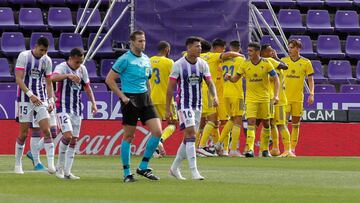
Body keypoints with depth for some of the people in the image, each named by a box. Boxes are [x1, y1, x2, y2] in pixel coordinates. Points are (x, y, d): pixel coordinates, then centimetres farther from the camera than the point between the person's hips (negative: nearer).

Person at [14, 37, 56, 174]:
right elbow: (18, 79, -13)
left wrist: (51, 100, 3)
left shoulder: (47, 60, 7)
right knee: (23, 134, 0)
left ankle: (51, 163, -16)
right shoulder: (24, 56, -7)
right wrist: (30, 94, -22)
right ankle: (18, 164, 15)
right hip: (25, 99, -3)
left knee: (46, 130, -10)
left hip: (40, 99, 4)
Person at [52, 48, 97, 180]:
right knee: (68, 135, -21)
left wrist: (93, 103, 13)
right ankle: (60, 166, -3)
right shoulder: (62, 67, -12)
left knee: (74, 140, 4)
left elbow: (87, 86, 21)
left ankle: (67, 172, 7)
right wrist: (68, 75, -50)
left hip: (77, 109, 6)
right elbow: (53, 77, -34)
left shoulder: (82, 69, 8)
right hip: (63, 108, -6)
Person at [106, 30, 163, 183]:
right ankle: (127, 173, 9)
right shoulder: (125, 59, -9)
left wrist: (148, 94, 16)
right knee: (128, 136, 0)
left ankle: (143, 167, 5)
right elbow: (109, 79, -10)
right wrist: (122, 96, -13)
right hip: (130, 100, -6)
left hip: (145, 98, 6)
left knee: (157, 131, -6)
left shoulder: (146, 59, 13)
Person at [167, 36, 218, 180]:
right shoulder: (178, 65, -9)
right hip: (184, 104, -6)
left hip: (197, 105, 6)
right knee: (190, 133, -17)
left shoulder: (203, 64, 4)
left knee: (189, 138, 9)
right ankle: (194, 171, -19)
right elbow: (170, 87, -5)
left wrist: (215, 96, -16)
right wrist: (168, 109, -5)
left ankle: (174, 168, 23)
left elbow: (209, 82, 4)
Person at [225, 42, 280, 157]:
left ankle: (265, 149, 25)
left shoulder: (266, 63, -7)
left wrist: (276, 95, -15)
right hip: (251, 98, 0)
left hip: (264, 98, 0)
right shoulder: (245, 64, -3)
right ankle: (250, 149, -21)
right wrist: (229, 78, -20)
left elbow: (276, 79, -4)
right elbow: (235, 79, 4)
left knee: (266, 123, 10)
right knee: (251, 122, -15)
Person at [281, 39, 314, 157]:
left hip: (298, 97, 0)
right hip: (284, 97, 0)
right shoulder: (283, 61, 4)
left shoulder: (306, 62, 2)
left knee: (295, 124, 6)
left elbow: (310, 79, 6)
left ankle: (293, 148, 13)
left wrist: (311, 94, -3)